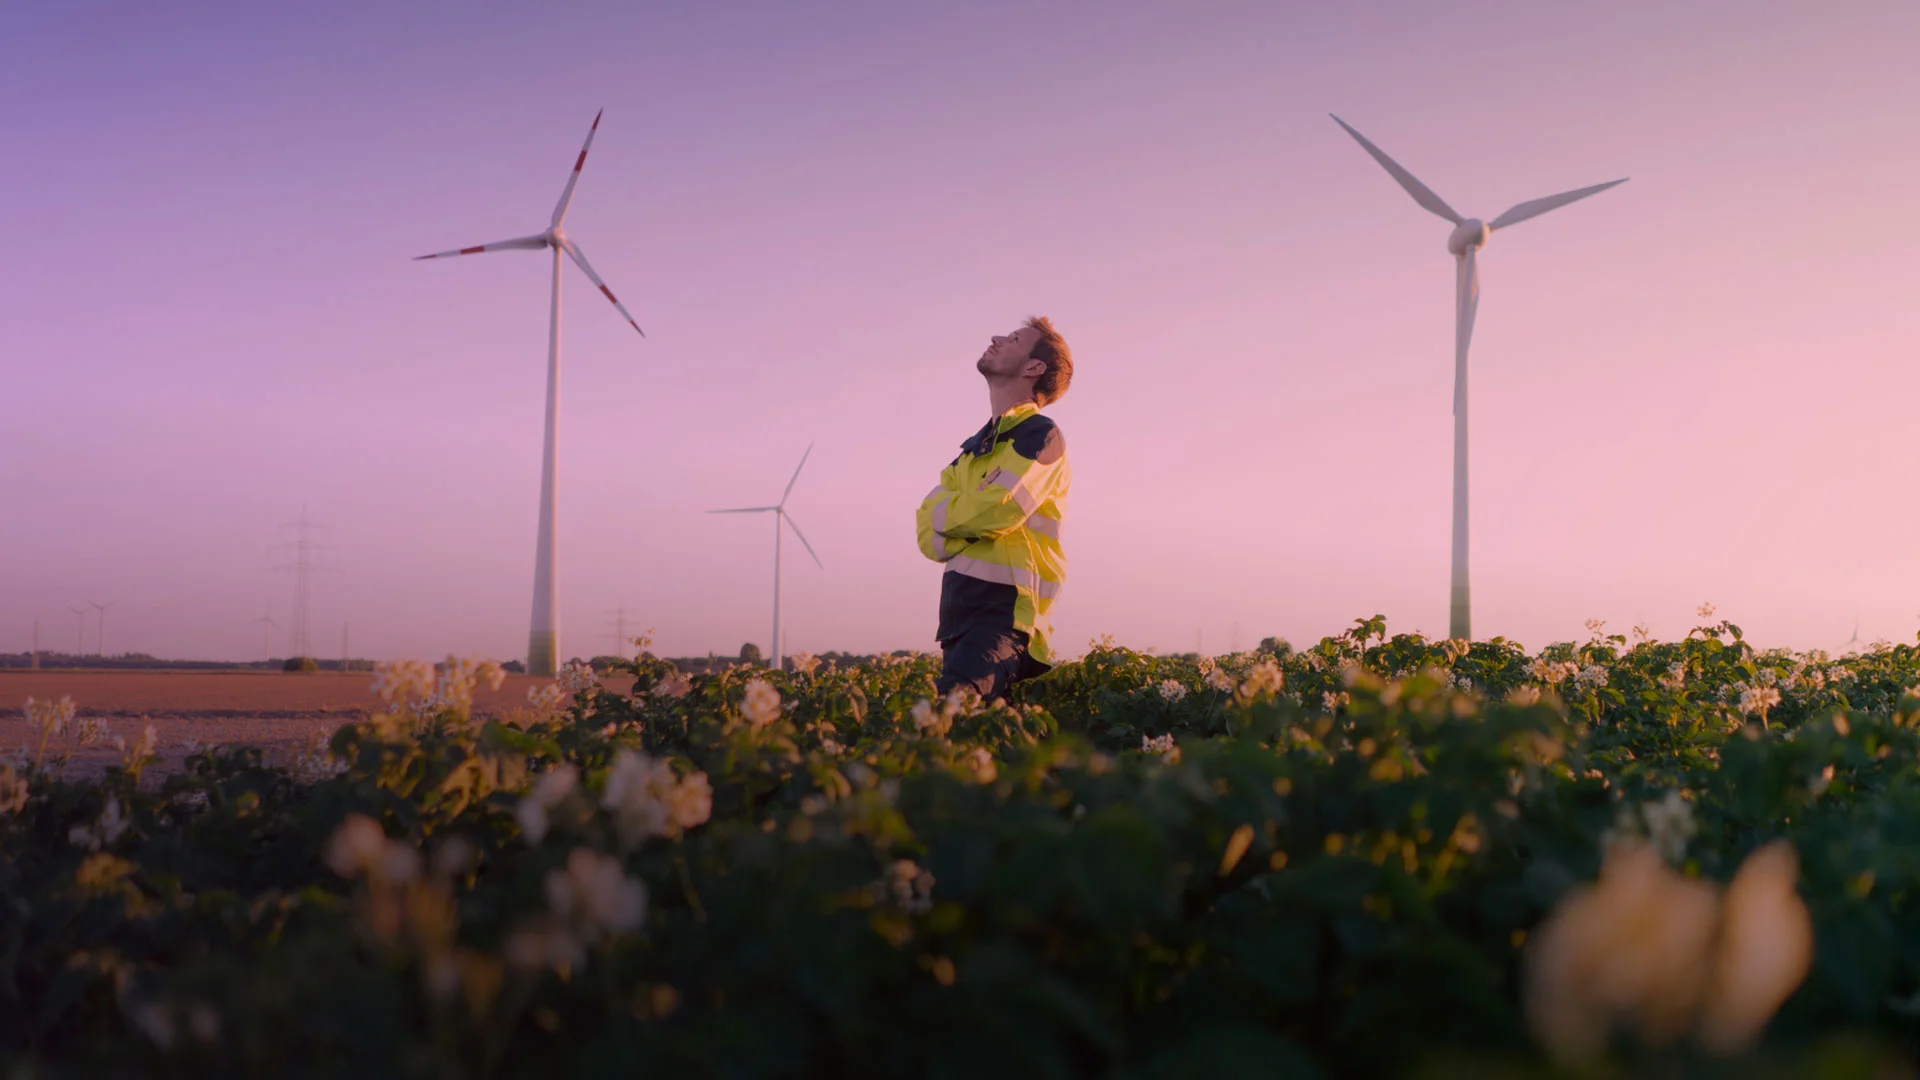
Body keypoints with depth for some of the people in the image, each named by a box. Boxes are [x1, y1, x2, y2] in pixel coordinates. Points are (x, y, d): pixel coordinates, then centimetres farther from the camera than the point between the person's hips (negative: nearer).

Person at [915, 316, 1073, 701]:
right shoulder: (976, 446, 22)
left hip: (1003, 608, -8)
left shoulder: (1040, 435, -1)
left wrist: (948, 514, 4)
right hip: (957, 609, 8)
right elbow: (930, 537, 10)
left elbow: (996, 510, -17)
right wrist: (977, 519, -8)